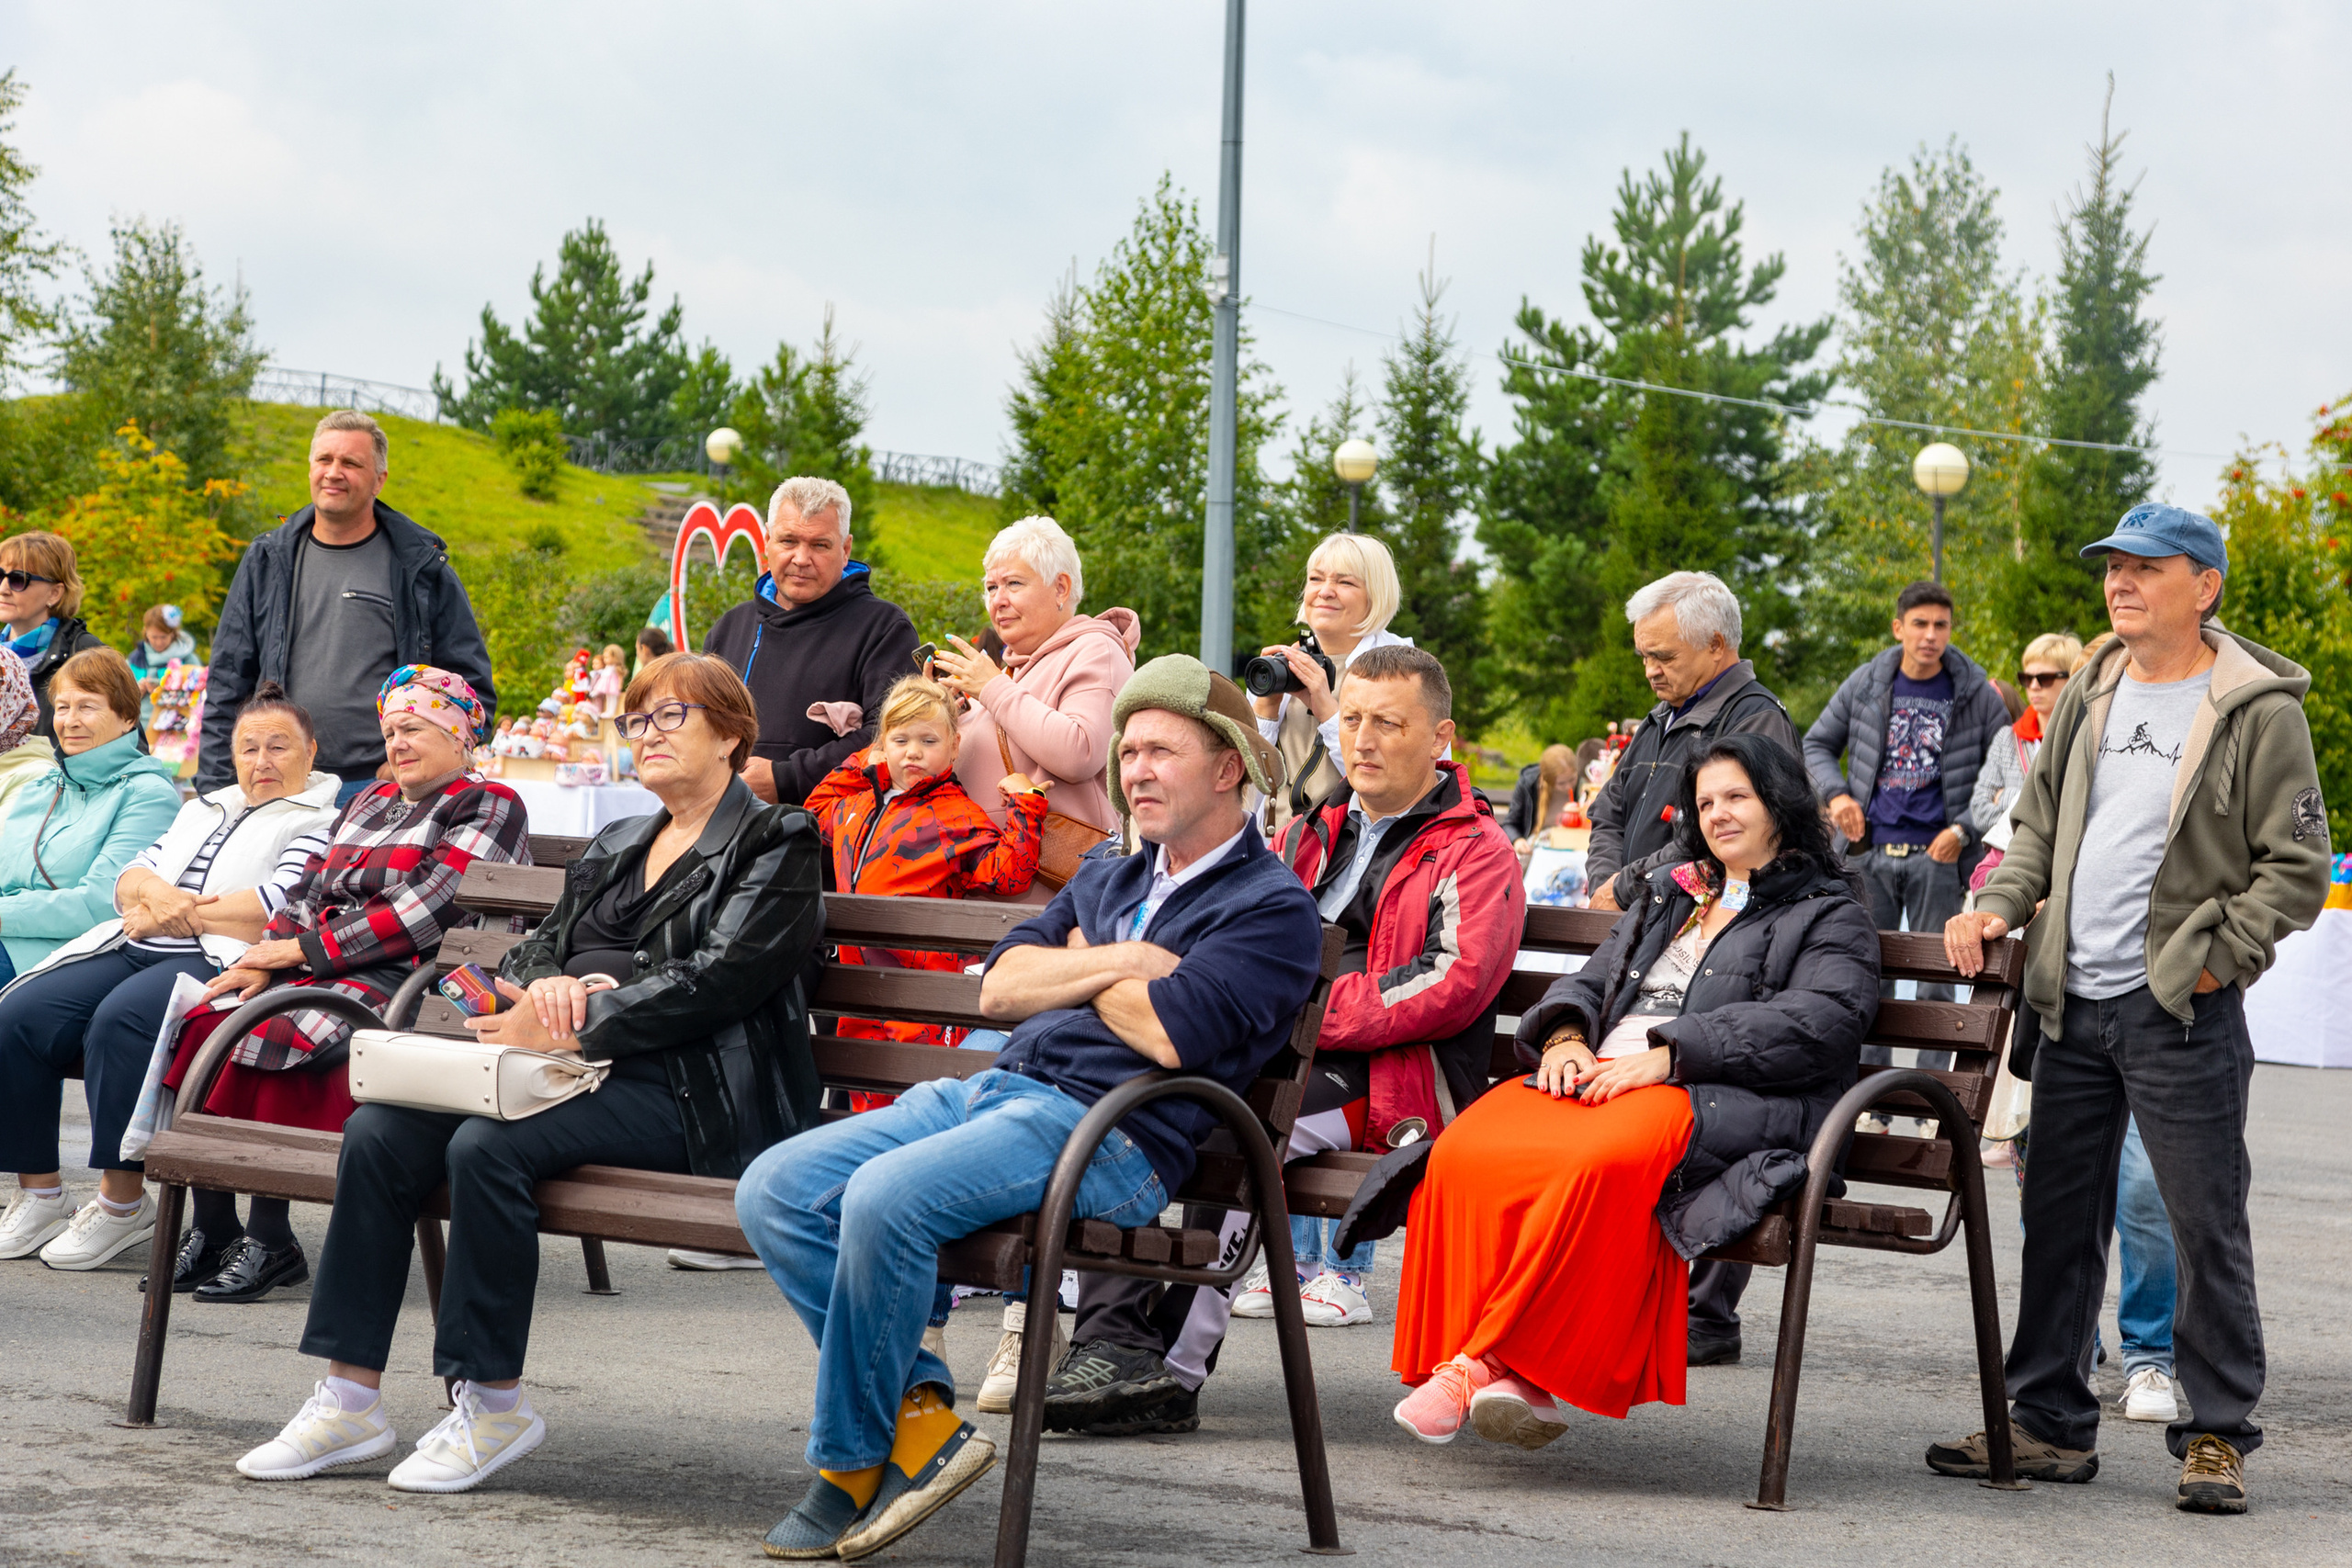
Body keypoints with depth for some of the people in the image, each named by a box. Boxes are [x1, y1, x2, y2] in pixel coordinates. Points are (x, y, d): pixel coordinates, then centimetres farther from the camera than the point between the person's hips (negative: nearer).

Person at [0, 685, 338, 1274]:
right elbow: (129, 880, 18)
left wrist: (176, 914, -6)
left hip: (218, 962, -7)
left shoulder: (321, 823, 6)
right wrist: (157, 892, -7)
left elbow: (281, 908, -10)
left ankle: (123, 1199, -26)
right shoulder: (202, 810, 29)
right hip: (135, 951, 7)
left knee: (122, 1017, -36)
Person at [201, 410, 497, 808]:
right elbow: (227, 682, 15)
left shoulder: (422, 567, 4)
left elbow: (472, 686, 5)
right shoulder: (267, 562, 13)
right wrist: (215, 787, 5)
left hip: (382, 789, -3)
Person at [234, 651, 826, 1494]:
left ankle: (493, 1406, -21)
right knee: (376, 1131, -17)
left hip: (685, 1094, -7)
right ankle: (350, 1398, -16)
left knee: (488, 1145, -32)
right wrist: (548, 986, -6)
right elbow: (534, 950, 20)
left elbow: (716, 980, -11)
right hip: (576, 1073, 7)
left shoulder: (777, 844, 3)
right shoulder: (614, 848, 28)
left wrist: (572, 1027, -18)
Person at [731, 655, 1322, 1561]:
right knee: (774, 1190, -11)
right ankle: (921, 1419, -10)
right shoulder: (1106, 881, 26)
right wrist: (1118, 963, -2)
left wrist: (1078, 965, 4)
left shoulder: (1271, 907, 1)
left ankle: (851, 1466, -15)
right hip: (994, 1089, 9)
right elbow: (1000, 987, 13)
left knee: (887, 1197, -32)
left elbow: (1167, 1035, -14)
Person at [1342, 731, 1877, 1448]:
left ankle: (1483, 1361, -34)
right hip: (1598, 1078, 6)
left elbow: (1814, 1025, -5)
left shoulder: (1831, 917, 13)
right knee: (1465, 1153, -28)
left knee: (1600, 1161, -41)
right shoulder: (1669, 895, 33)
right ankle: (1522, 1382, -36)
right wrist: (1565, 1038, 3)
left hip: (1715, 1103, -5)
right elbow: (1588, 981, 30)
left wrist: (1666, 1055, -14)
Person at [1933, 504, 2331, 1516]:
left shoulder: (2258, 710, -6)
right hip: (2072, 1006, 6)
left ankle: (2217, 1435, 7)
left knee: (2206, 1225, -1)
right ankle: (2049, 1422, 20)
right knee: (2058, 1219, 11)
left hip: (2182, 1012, -6)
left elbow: (2298, 866, -6)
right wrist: (1999, 906, 4)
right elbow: (2041, 824, 21)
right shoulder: (2089, 697, 13)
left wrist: (2217, 957, -13)